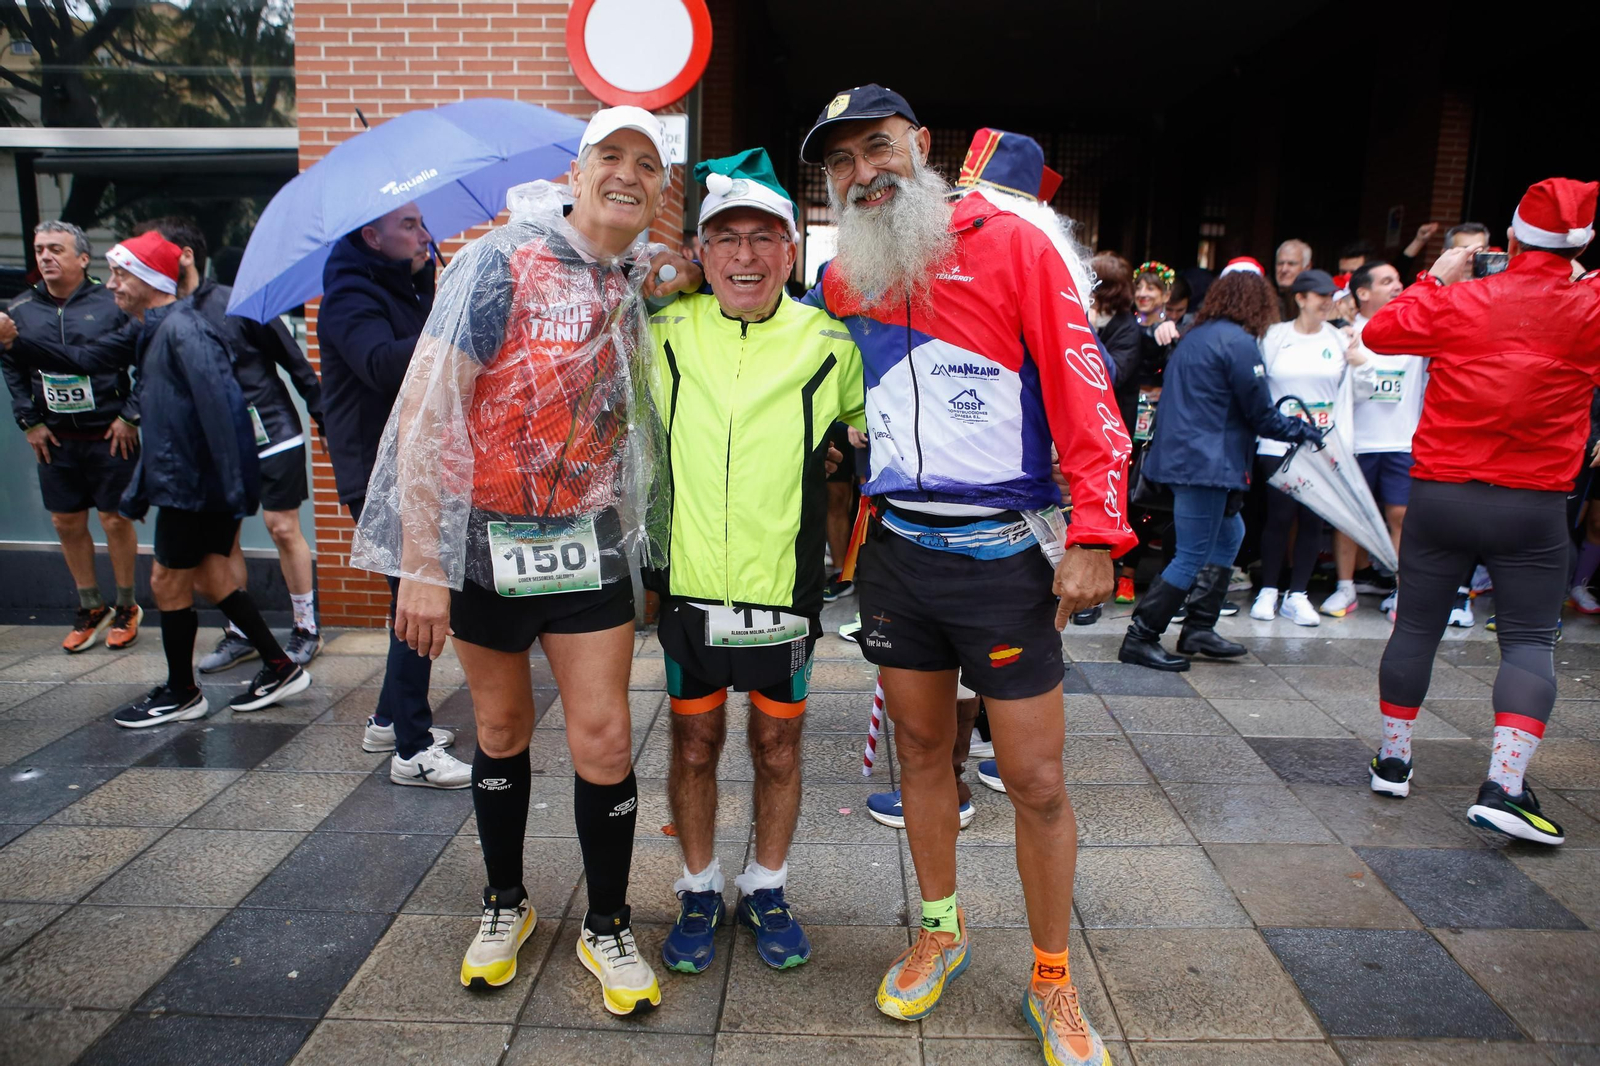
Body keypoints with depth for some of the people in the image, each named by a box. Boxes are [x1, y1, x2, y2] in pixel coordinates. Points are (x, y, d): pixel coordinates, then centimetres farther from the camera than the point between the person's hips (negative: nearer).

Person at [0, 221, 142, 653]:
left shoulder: (111, 304, -6)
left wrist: (130, 416, -8)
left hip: (109, 436, -4)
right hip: (55, 439, 4)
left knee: (115, 520, 2)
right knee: (67, 523, 9)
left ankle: (126, 608, 17)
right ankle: (91, 608, 23)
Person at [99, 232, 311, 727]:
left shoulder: (183, 330, -17)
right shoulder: (156, 331, 16)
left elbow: (220, 407, -27)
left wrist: (234, 486, -30)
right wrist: (137, 490, 24)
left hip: (194, 485, -10)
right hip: (180, 479, 10)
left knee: (169, 583, 3)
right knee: (210, 578, 14)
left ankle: (180, 694, 19)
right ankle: (280, 668, 20)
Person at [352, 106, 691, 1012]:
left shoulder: (642, 284, 5)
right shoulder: (502, 264, -11)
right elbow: (427, 411, -16)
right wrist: (423, 564, -18)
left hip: (590, 542, 3)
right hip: (487, 538, -3)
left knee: (604, 737, 1)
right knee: (502, 730, 13)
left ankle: (608, 925, 21)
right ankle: (505, 902, 35)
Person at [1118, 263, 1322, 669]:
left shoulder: (1195, 336, 14)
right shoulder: (1238, 342, -13)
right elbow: (1261, 416, -10)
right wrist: (1306, 431, 6)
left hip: (1181, 456, 10)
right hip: (1204, 464, -10)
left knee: (1229, 533, 21)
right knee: (1192, 559, -4)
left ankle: (1198, 630, 23)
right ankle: (1140, 639, 1)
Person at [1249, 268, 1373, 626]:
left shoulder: (1339, 340, 7)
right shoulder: (1274, 337, 2)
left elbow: (1360, 393, 9)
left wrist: (1360, 364, -8)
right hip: (1278, 446, -2)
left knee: (1313, 520, 4)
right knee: (1278, 516, -1)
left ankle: (1298, 594, 13)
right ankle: (1268, 591, 12)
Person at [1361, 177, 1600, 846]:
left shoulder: (1459, 301, -6)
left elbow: (1379, 332, 7)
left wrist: (1433, 281, 17)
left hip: (1440, 493, 1)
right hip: (1532, 509, -1)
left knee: (1416, 627, 12)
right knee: (1528, 641, 6)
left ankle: (1392, 761, 24)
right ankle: (1503, 786, -5)